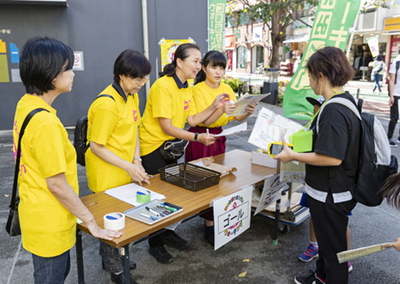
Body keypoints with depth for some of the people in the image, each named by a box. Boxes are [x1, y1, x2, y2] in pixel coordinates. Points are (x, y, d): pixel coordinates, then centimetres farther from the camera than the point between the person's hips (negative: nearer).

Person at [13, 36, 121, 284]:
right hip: (49, 224, -9)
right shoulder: (45, 122, -28)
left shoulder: (25, 105, 1)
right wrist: (91, 222, -15)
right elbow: (56, 184, -24)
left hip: (36, 214, 9)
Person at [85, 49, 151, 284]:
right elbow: (96, 146, -20)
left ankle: (110, 257, 42)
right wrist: (128, 166, -23)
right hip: (107, 175, -8)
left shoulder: (132, 97, 5)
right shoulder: (107, 104, -23)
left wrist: (136, 161, -3)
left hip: (125, 171, 8)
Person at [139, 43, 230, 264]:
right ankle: (155, 244, 19)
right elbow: (166, 127, -24)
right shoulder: (163, 86, -22)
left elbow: (192, 120, 2)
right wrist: (197, 137, -27)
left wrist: (214, 106, -7)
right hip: (153, 146, -8)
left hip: (171, 146, 8)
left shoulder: (186, 88, 6)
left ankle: (168, 232, 35)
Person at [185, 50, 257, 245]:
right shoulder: (198, 90, -10)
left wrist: (248, 112, -22)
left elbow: (237, 117, -1)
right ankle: (210, 227, 9)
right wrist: (221, 109, -35)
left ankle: (211, 218, 26)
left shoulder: (227, 89, 6)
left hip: (218, 138, 5)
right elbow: (205, 120, -19)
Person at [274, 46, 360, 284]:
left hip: (331, 194, -10)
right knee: (327, 237, 27)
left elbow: (332, 157, -31)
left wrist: (293, 155, -22)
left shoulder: (334, 111, -27)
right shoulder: (345, 99, 4)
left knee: (333, 245, 11)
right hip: (335, 189, 10)